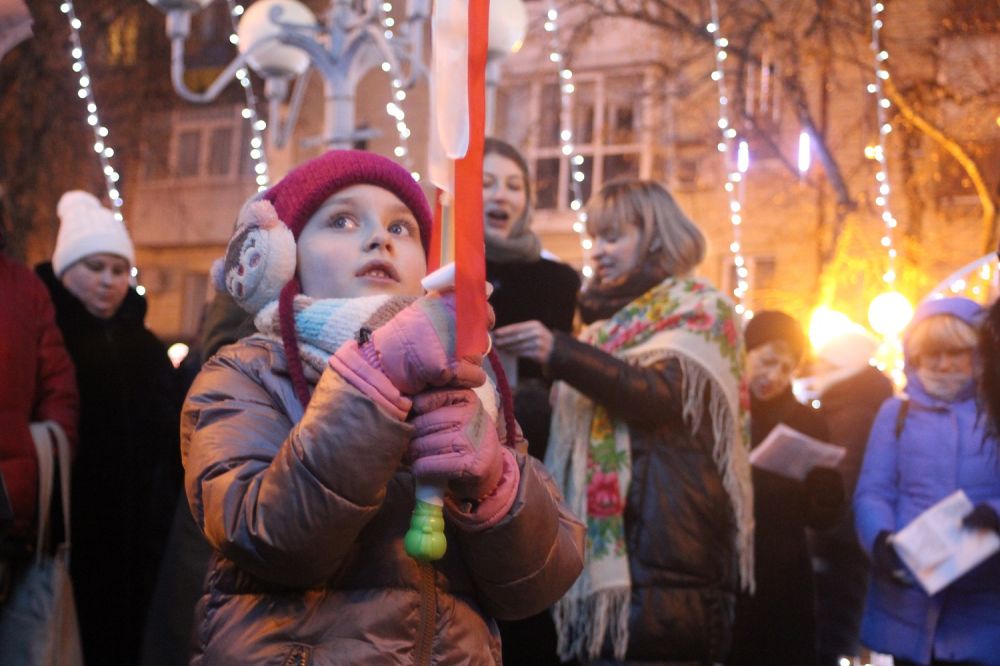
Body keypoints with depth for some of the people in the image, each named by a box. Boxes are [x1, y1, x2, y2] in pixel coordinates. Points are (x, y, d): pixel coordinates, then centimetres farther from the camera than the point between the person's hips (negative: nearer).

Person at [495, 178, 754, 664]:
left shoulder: (697, 310, 1)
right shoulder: (607, 317, 21)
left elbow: (660, 393, -18)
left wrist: (558, 352, -27)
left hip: (666, 532, -6)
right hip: (601, 531, 7)